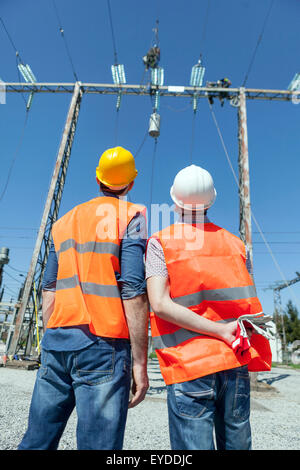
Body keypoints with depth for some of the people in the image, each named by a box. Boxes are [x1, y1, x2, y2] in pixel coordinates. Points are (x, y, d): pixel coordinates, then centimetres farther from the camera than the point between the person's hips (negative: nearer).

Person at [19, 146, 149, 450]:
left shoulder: (65, 221, 16)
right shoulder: (131, 216, -1)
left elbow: (48, 289, 13)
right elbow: (133, 291, -12)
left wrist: (51, 340, 18)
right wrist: (140, 363, -8)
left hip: (56, 342, 6)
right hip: (103, 345, -5)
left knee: (36, 441, 17)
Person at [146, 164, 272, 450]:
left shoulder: (160, 243, -3)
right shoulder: (235, 243, 9)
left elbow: (160, 305, -15)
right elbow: (249, 305, 9)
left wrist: (221, 331, -13)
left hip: (188, 364, -4)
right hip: (236, 362, 5)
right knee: (236, 444, 19)